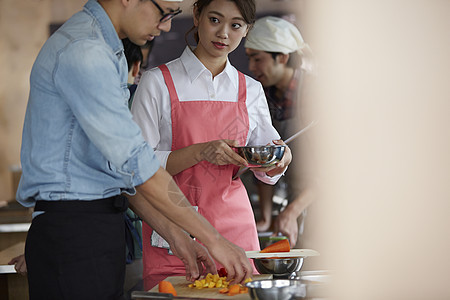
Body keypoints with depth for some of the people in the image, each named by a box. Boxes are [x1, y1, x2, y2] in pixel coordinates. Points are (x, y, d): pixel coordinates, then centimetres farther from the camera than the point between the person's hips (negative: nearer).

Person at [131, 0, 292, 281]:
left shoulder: (251, 90, 9)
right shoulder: (158, 82, -2)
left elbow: (268, 172, 16)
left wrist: (280, 158, -7)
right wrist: (201, 152, -20)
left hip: (235, 225, 3)